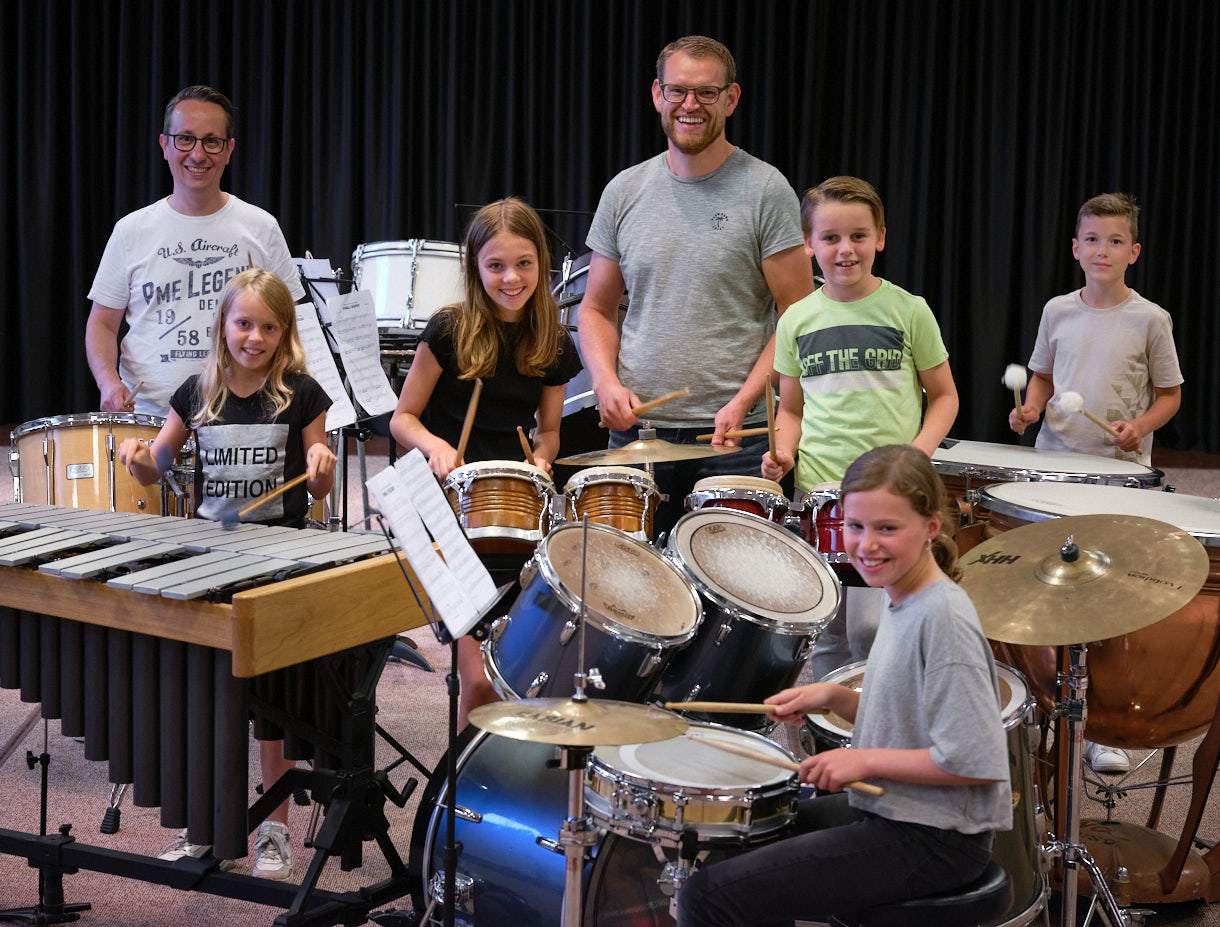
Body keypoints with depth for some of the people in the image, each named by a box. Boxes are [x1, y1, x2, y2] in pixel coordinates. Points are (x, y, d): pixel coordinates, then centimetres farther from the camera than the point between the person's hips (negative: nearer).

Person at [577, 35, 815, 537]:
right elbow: (596, 308, 16)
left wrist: (742, 402, -15)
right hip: (635, 429, 3)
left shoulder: (764, 190, -3)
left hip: (735, 441, -3)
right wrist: (606, 381, -4)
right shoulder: (624, 192, 8)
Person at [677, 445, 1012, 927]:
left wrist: (865, 761, -18)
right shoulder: (902, 602, 7)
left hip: (930, 842, -10)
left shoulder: (944, 618, -22)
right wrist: (834, 697, 4)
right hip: (891, 812, 10)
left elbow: (976, 763, -25)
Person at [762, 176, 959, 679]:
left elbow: (943, 395, 7)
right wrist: (784, 451, -2)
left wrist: (920, 448, -10)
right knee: (828, 636, 7)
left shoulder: (908, 311, 0)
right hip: (817, 492, 3)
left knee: (871, 627, -11)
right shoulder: (797, 320, 8)